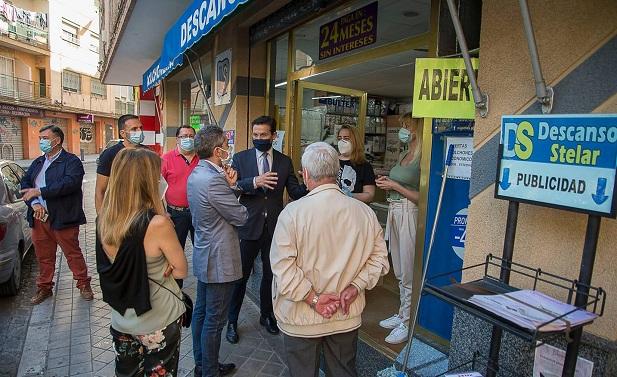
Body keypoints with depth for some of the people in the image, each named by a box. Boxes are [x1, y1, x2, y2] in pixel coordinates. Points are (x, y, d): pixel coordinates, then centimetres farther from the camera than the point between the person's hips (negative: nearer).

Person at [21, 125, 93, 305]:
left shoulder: (71, 161, -7)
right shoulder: (37, 162, 16)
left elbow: (70, 183, -22)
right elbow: (25, 183, 9)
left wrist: (40, 191, -20)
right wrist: (34, 203, -9)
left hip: (63, 219, -6)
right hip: (39, 218, 6)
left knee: (73, 253, 4)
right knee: (43, 255, 15)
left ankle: (84, 284, 17)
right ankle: (44, 287, 30)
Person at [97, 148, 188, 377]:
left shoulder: (104, 219, -10)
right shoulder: (157, 223, -28)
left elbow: (123, 265, 4)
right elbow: (181, 270, -15)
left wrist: (149, 266, -7)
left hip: (121, 320, 5)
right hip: (159, 322, -5)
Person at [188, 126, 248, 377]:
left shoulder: (196, 174, 6)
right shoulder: (213, 180, -26)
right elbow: (241, 217, -19)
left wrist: (228, 185, -4)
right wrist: (231, 187, -2)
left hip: (203, 255, 11)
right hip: (219, 260, -10)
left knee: (201, 312, 21)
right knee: (214, 321, 6)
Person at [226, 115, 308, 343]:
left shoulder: (285, 162, 3)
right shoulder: (240, 158, -2)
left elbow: (296, 193, -2)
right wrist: (254, 182, -29)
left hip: (275, 226, 2)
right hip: (249, 226, -2)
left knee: (271, 273, 17)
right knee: (240, 275, 8)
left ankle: (266, 315, 39)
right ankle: (232, 322, 28)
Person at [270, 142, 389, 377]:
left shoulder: (292, 212, -19)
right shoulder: (365, 212, -8)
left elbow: (283, 267, -21)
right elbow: (379, 257, -4)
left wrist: (313, 299, -15)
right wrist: (355, 287, -6)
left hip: (302, 318, -2)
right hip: (347, 317, 3)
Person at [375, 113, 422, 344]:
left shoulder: (422, 158, -14)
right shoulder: (404, 155, 13)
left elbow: (422, 197, -17)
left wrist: (395, 186, -15)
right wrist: (386, 184, 4)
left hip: (409, 215, -9)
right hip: (395, 212, 9)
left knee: (408, 274, 2)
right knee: (400, 272, 17)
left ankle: (408, 323, 17)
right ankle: (402, 314, 32)